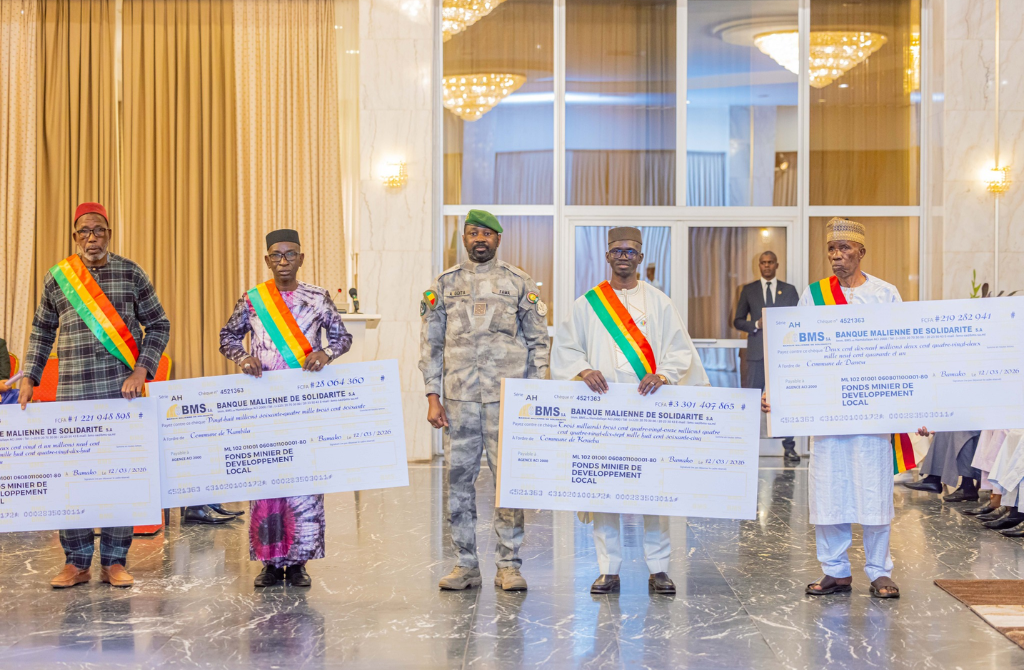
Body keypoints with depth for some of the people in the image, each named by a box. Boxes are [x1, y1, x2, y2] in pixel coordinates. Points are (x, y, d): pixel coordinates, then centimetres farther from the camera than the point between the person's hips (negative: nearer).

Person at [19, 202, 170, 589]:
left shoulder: (130, 274, 4)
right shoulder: (57, 278, 9)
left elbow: (158, 325, 6)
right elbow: (42, 331, 18)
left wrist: (141, 372, -5)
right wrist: (29, 377, 9)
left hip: (122, 392, -1)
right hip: (72, 395, 1)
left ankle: (114, 561, 10)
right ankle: (76, 562, 13)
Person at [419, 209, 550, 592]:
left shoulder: (519, 284, 7)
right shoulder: (445, 284, 10)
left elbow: (538, 344, 8)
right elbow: (431, 344, 10)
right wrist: (433, 398, 3)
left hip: (507, 397, -2)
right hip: (460, 398, 2)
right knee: (458, 478, 3)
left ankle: (509, 564, 6)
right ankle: (465, 564, 13)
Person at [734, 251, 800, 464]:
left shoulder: (789, 290, 11)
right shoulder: (749, 290, 10)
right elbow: (738, 321, 9)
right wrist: (756, 325, -9)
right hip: (757, 351, 0)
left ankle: (789, 448, 6)